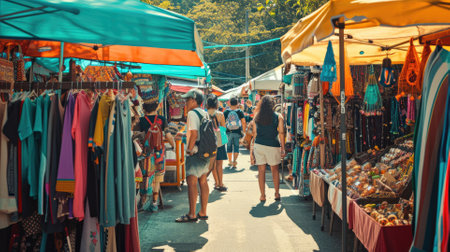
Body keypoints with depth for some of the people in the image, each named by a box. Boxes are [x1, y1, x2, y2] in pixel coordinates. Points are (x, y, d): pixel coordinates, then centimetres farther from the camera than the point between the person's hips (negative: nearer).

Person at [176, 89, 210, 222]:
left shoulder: (192, 113, -12)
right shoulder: (205, 113, 14)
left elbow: (194, 134, -20)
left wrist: (189, 150, -13)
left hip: (195, 152, -9)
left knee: (192, 182, -6)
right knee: (203, 181, 11)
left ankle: (192, 215, -3)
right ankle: (203, 213, 17)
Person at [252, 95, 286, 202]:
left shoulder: (257, 117, 3)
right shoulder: (278, 117, -3)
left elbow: (254, 132, 6)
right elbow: (281, 133, -4)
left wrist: (254, 146, 13)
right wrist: (283, 148, 0)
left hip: (258, 145, 2)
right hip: (273, 145, -1)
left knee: (261, 170, 7)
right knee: (275, 170, 13)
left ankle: (262, 195, 10)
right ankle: (277, 193, 15)